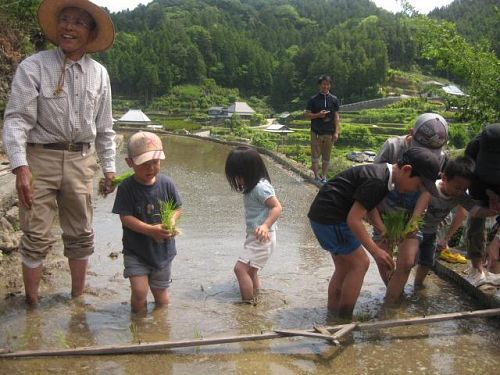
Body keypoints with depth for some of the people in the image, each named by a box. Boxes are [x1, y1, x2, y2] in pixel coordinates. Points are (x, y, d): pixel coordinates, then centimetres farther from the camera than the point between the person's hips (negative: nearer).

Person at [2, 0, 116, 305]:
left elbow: (104, 127, 13)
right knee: (37, 236, -1)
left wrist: (109, 167, 10)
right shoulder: (34, 67, -6)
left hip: (81, 161, 4)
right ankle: (32, 303, 15)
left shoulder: (99, 74, 7)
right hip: (40, 158, -3)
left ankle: (78, 297, 28)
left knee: (80, 233, 12)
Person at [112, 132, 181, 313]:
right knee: (139, 291, -10)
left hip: (163, 249, 3)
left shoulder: (166, 183, -5)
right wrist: (151, 230, -27)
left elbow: (176, 208, 5)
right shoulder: (126, 187, -14)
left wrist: (172, 221, -17)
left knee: (160, 292, 13)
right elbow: (126, 217, -17)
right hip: (135, 251, -2)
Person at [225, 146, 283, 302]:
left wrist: (265, 226, -35)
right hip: (254, 236, 10)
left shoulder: (261, 187, -20)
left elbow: (277, 207, -23)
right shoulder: (252, 186, 8)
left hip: (262, 237, -10)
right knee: (250, 271, 18)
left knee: (240, 268, -14)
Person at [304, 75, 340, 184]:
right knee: (315, 156, -2)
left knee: (326, 157, 6)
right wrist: (318, 115, -14)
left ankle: (324, 176, 12)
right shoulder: (313, 99, 2)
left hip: (329, 133, 2)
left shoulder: (334, 100, 7)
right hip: (316, 132, -1)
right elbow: (307, 115, 3)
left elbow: (336, 117, 7)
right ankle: (317, 176, 5)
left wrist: (336, 132, 0)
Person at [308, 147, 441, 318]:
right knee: (359, 264, -2)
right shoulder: (377, 181, -22)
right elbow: (353, 219, -22)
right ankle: (344, 319, 5)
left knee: (344, 267, 16)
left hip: (323, 214, 10)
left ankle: (332, 314, 24)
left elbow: (368, 208, 20)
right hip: (330, 218, -10)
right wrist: (375, 251, -19)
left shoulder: (381, 173, 8)